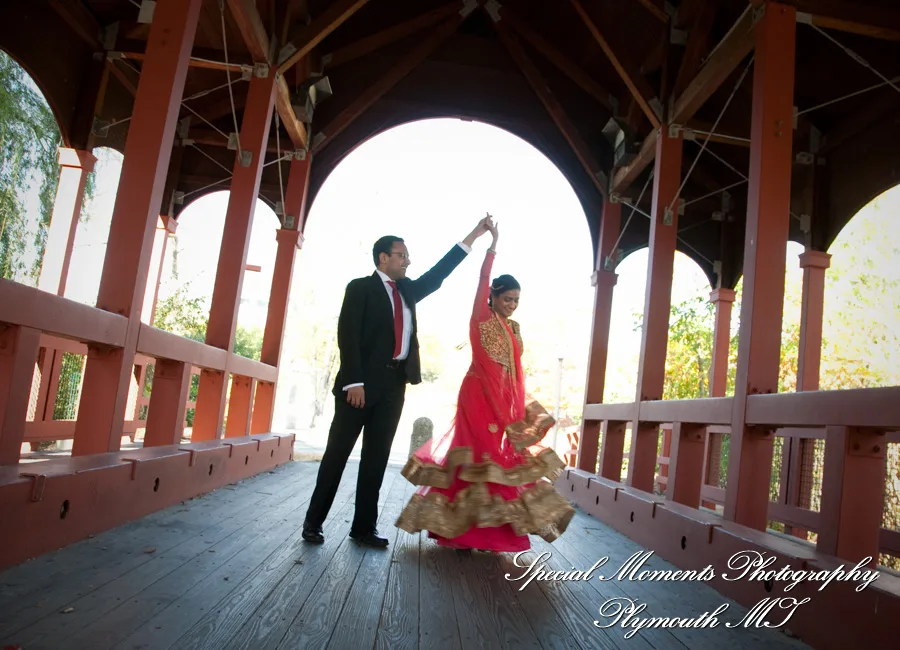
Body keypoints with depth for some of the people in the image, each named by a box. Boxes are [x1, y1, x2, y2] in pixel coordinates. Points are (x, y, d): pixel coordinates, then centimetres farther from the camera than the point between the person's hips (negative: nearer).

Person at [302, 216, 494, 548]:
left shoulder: (407, 290, 17)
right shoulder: (360, 287, -2)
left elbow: (439, 273, 20)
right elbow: (347, 335, -10)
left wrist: (474, 235, 18)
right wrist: (354, 382, -18)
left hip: (394, 384, 6)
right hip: (362, 383, -6)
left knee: (377, 457, 8)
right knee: (338, 451, 1)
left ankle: (364, 527, 15)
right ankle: (313, 522, 13)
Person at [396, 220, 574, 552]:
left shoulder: (514, 328, 14)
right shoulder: (481, 318, -1)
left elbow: (517, 370, 13)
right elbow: (482, 282, -14)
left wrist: (521, 409, 9)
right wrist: (492, 245, -19)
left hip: (506, 399, 6)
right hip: (479, 394, -6)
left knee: (505, 457, 6)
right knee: (481, 456, -4)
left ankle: (488, 530, 15)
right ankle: (467, 529, 9)